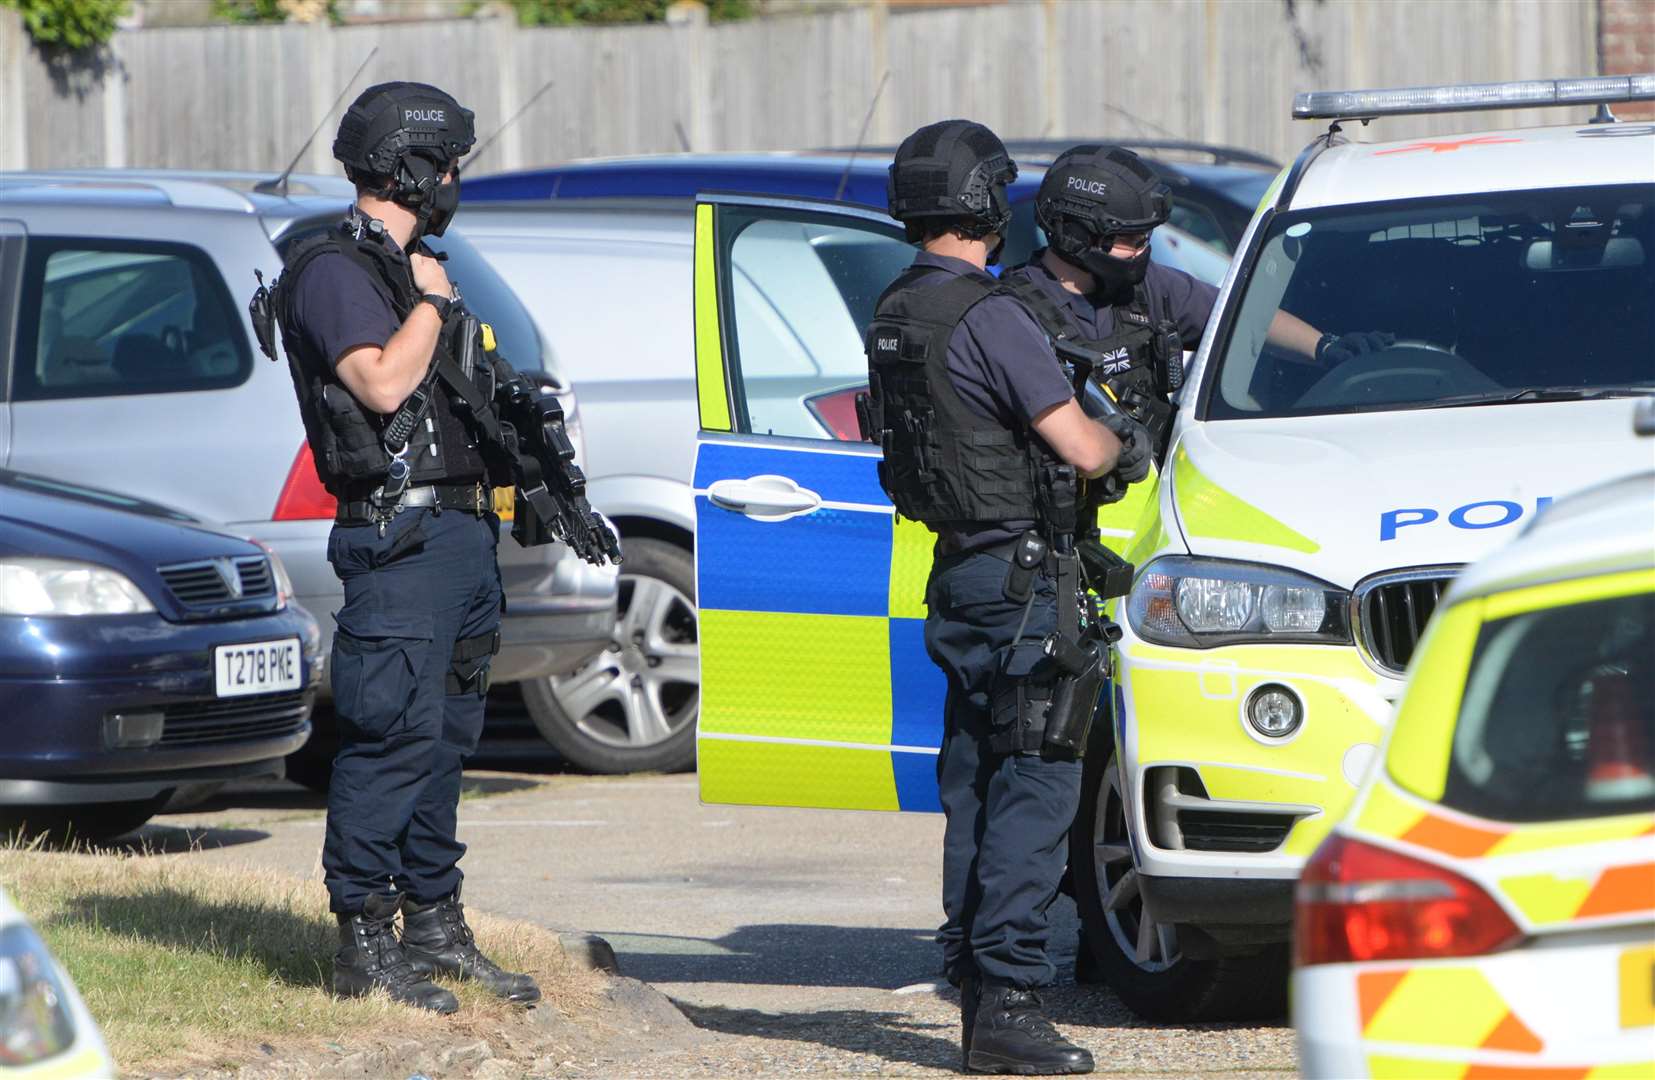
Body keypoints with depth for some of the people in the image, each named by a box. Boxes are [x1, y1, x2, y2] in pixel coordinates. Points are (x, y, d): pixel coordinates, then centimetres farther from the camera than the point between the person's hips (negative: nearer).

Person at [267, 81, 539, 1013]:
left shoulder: (409, 268, 20)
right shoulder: (335, 270, -10)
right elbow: (383, 385, -23)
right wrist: (433, 303, -10)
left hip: (463, 530, 10)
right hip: (400, 535, -10)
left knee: (446, 737, 12)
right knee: (395, 736, -12)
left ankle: (435, 927, 18)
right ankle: (365, 944, -10)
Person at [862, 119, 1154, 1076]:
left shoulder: (895, 315, 11)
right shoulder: (987, 316, -18)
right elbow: (1080, 448, -18)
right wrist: (1129, 444, 4)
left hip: (957, 572, 9)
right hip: (1019, 572, -9)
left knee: (977, 783, 13)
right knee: (1037, 783, -9)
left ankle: (976, 980, 16)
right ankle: (1006, 1002, -14)